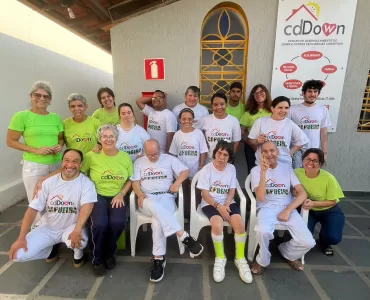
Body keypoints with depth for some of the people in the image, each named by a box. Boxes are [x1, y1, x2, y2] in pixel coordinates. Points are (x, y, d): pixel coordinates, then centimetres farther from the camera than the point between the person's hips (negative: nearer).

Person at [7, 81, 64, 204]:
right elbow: (10, 141, -4)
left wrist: (60, 146, -6)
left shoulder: (56, 118, 7)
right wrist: (36, 150, -15)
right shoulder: (21, 116, -5)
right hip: (34, 165, -3)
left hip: (57, 164, 4)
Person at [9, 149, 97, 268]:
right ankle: (52, 248, 16)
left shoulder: (86, 183, -16)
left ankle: (78, 253, 4)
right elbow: (33, 209, -5)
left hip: (72, 226, -3)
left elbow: (87, 206, -30)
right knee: (19, 254, -14)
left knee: (77, 242, -35)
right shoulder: (49, 182, -5)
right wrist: (21, 238, -12)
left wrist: (77, 230, -45)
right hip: (48, 227, 4)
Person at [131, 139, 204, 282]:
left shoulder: (169, 159, 11)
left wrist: (177, 183, -9)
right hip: (147, 199, 1)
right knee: (154, 206, -38)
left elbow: (185, 171, 7)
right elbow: (135, 182, 8)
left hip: (166, 197, 0)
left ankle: (159, 259, -19)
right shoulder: (139, 162, 15)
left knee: (157, 220, -34)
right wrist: (140, 195, -12)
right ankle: (184, 237, -38)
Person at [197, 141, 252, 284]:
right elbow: (204, 193, -9)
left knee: (240, 224, -23)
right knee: (217, 225, -31)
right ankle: (220, 258, -3)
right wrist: (218, 206, -20)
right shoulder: (206, 169, -7)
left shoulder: (232, 169, 2)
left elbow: (232, 191, 3)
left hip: (227, 202, 3)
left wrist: (226, 205, -14)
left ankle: (240, 259, 2)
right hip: (210, 203, -3)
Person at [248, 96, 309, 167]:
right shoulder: (260, 121, -4)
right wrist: (257, 141, -19)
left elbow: (301, 140, 10)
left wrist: (289, 153, 1)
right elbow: (250, 141, 1)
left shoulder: (290, 124, -1)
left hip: (284, 165, 1)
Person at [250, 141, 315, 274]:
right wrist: (263, 172, -23)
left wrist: (288, 210, -12)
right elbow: (260, 198, -13)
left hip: (288, 208, 3)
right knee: (263, 231, -34)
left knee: (308, 242, -15)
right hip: (267, 208, -3)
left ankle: (288, 254, 21)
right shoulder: (256, 170, 0)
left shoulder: (287, 168, 9)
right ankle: (262, 261, -1)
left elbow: (302, 193, 2)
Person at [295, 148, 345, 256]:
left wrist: (313, 203, -31)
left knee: (334, 238, -19)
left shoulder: (328, 178, -25)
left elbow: (332, 201, -15)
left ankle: (323, 242, 21)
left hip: (329, 211, 0)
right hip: (308, 210, 0)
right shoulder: (296, 173, -21)